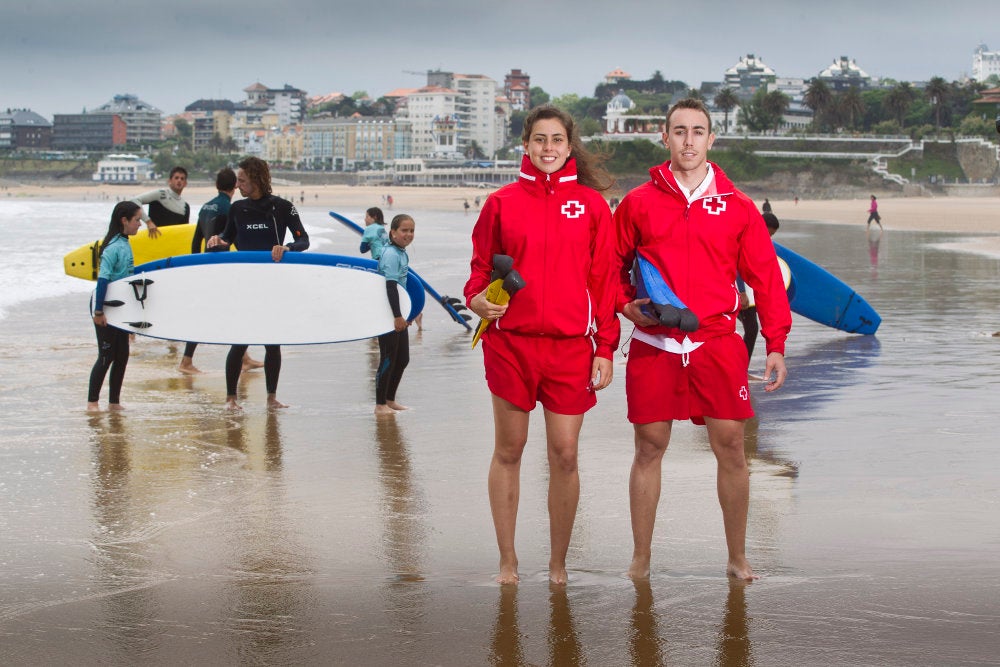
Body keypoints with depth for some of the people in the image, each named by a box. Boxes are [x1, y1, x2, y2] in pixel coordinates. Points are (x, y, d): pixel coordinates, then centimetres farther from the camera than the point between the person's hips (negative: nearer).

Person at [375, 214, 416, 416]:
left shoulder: (401, 253, 12)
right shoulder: (391, 253, -16)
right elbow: (390, 286, -21)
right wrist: (397, 316, -23)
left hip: (397, 315, 9)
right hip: (387, 315, -9)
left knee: (402, 359, 13)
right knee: (388, 360, -4)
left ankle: (390, 399, 24)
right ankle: (380, 404, 3)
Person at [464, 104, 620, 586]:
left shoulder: (591, 204, 5)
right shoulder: (503, 202, 5)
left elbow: (605, 279, 5)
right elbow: (482, 264, 13)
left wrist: (605, 349, 0)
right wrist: (477, 298, -10)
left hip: (570, 347, 0)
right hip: (511, 342, 1)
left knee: (564, 456, 0)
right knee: (509, 450, 8)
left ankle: (558, 563, 14)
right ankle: (507, 560, 18)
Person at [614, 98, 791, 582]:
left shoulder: (737, 207, 5)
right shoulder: (639, 204, 5)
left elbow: (765, 278, 6)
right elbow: (611, 265, 14)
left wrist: (776, 344, 1)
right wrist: (625, 304, -5)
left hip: (718, 345, 0)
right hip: (653, 344, 0)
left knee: (730, 448, 0)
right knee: (649, 448, 4)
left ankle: (737, 558, 12)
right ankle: (640, 560, 14)